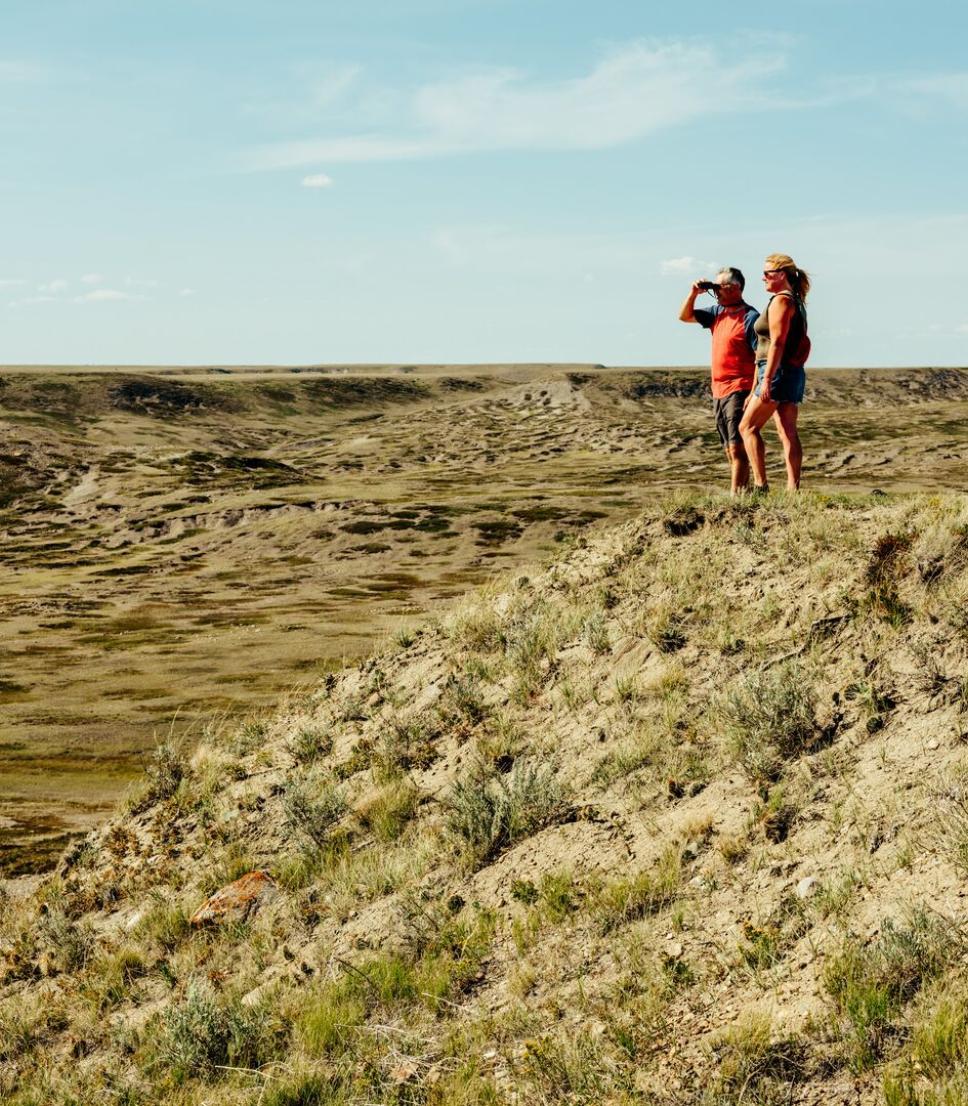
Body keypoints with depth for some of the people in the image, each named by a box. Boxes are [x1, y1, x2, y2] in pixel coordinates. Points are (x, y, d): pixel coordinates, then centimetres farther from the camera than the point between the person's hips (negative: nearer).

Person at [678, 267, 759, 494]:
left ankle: (735, 495, -14)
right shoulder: (718, 312, 13)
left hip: (739, 390, -9)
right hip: (718, 391, 9)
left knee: (737, 447, -11)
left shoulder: (750, 317, -11)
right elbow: (685, 316, 24)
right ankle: (742, 493, 14)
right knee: (730, 449, 10)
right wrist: (694, 293, 7)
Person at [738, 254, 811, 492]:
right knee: (788, 433, 4)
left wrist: (767, 379, -23)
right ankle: (793, 488, 0)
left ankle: (760, 484, -12)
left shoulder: (780, 300, -11)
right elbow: (804, 344, 23)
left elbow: (777, 342, -19)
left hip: (778, 372, -10)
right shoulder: (796, 302, 19)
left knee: (748, 427, -5)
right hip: (794, 374, 10)